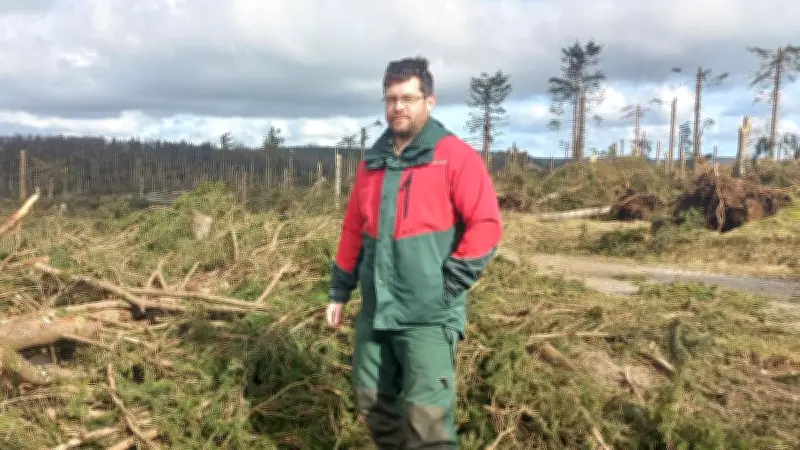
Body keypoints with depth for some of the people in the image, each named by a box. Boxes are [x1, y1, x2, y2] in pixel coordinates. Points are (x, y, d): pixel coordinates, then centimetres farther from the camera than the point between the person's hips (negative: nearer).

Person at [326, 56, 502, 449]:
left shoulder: (455, 156, -7)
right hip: (375, 309, 7)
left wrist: (450, 283, -15)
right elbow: (353, 230, 16)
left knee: (426, 416, -8)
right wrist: (340, 290, 16)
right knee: (372, 400, 16)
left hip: (428, 313, -6)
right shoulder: (372, 161, 12)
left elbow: (486, 226, -12)